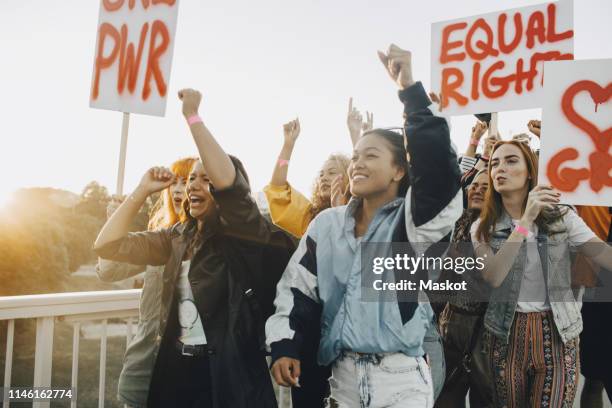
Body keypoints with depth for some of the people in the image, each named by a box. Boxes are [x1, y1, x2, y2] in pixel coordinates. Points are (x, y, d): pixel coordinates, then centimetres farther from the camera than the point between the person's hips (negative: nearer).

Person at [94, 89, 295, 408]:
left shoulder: (244, 236, -10)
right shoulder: (178, 238, 8)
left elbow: (227, 180, -29)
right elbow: (107, 245, 4)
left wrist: (192, 115, -22)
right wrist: (143, 190, 1)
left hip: (229, 373, -6)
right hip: (175, 367, 6)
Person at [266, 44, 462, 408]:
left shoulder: (411, 220, -6)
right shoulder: (328, 223, 5)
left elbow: (438, 166, -24)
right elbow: (297, 289, 8)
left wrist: (410, 88, -25)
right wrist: (284, 346, -1)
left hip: (401, 377, -3)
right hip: (342, 375, 4)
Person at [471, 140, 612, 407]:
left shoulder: (561, 217, -2)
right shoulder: (483, 227, -3)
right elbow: (493, 277, -20)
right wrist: (526, 220, -25)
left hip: (558, 331, 0)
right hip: (507, 332, 1)